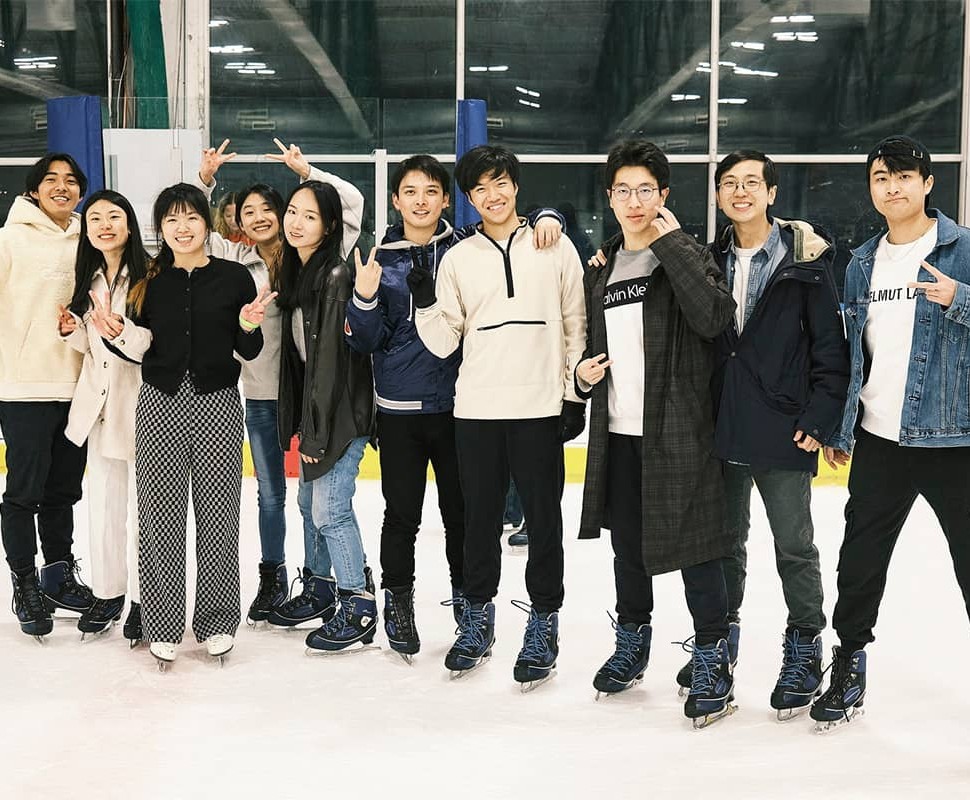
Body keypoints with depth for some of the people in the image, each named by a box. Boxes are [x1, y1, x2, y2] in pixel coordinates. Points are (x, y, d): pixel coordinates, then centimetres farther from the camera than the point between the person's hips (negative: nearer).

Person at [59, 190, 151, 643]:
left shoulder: (149, 274, -12)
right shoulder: (86, 277, 10)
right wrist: (72, 331, -2)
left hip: (139, 398, -6)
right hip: (99, 399, 6)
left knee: (142, 504, 1)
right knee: (103, 502, 13)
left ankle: (143, 599, 13)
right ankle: (107, 593, 25)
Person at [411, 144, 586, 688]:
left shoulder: (556, 249, 3)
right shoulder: (458, 259, 7)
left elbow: (577, 326, 5)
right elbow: (444, 342, 6)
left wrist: (576, 394, 1)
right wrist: (427, 303, -12)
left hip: (541, 409, -2)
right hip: (476, 411, 2)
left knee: (543, 520, 4)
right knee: (481, 519, 11)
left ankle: (543, 625, 16)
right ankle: (477, 620, 26)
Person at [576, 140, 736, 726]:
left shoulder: (686, 255, -5)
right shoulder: (602, 269, 12)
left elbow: (714, 316, -25)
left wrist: (671, 241, -20)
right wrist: (584, 372, 3)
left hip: (678, 430, -6)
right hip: (619, 433, 6)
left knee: (695, 545, -1)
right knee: (628, 542, 16)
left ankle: (713, 658, 13)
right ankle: (632, 643, 33)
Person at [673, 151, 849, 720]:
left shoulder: (805, 256, -5)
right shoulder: (711, 261, 8)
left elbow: (831, 344, -7)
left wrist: (820, 420, -11)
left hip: (783, 433, -4)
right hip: (723, 429, 4)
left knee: (794, 546, 5)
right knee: (725, 540, 15)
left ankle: (805, 648, 20)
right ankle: (721, 637, 30)